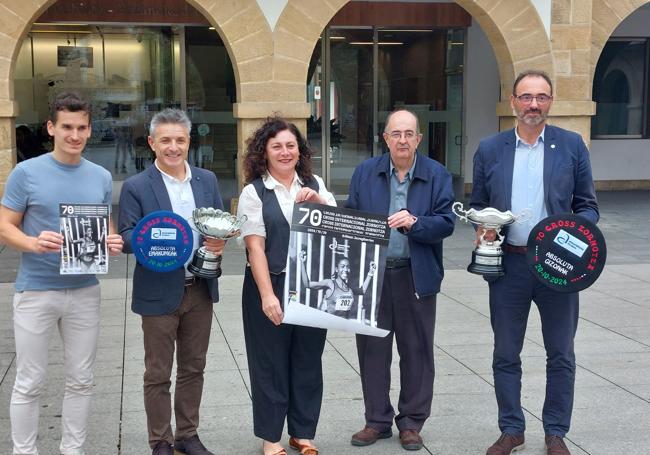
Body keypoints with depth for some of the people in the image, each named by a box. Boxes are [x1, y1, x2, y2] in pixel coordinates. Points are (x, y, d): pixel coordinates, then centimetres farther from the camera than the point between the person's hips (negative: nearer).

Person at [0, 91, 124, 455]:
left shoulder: (101, 177, 5)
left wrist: (113, 242, -10)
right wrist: (34, 243, -25)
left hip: (86, 291, 4)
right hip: (36, 291, -4)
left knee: (81, 380, 12)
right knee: (30, 383, 5)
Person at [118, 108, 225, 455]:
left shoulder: (207, 180, 7)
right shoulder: (136, 187, -6)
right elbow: (125, 238, -8)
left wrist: (220, 241, -10)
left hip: (200, 291, 4)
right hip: (159, 293, -4)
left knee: (193, 368, 15)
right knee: (158, 374, 6)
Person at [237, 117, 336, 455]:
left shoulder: (314, 185, 8)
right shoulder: (254, 193, -4)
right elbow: (255, 247, -10)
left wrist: (317, 200, -13)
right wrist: (267, 295, -19)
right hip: (270, 286, -3)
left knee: (308, 361, 12)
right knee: (271, 363, 6)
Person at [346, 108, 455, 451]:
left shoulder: (437, 175, 1)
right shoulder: (365, 172, 6)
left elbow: (446, 223, -5)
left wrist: (414, 223, -23)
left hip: (416, 275, -1)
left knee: (416, 349, 6)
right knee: (372, 347, 7)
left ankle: (411, 422, 20)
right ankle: (377, 420, 21)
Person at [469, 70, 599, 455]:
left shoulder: (572, 146, 0)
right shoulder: (489, 149, 4)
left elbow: (588, 206, 3)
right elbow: (477, 204, 11)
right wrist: (483, 223, -10)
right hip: (508, 264, 1)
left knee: (561, 355, 9)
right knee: (506, 355, 9)